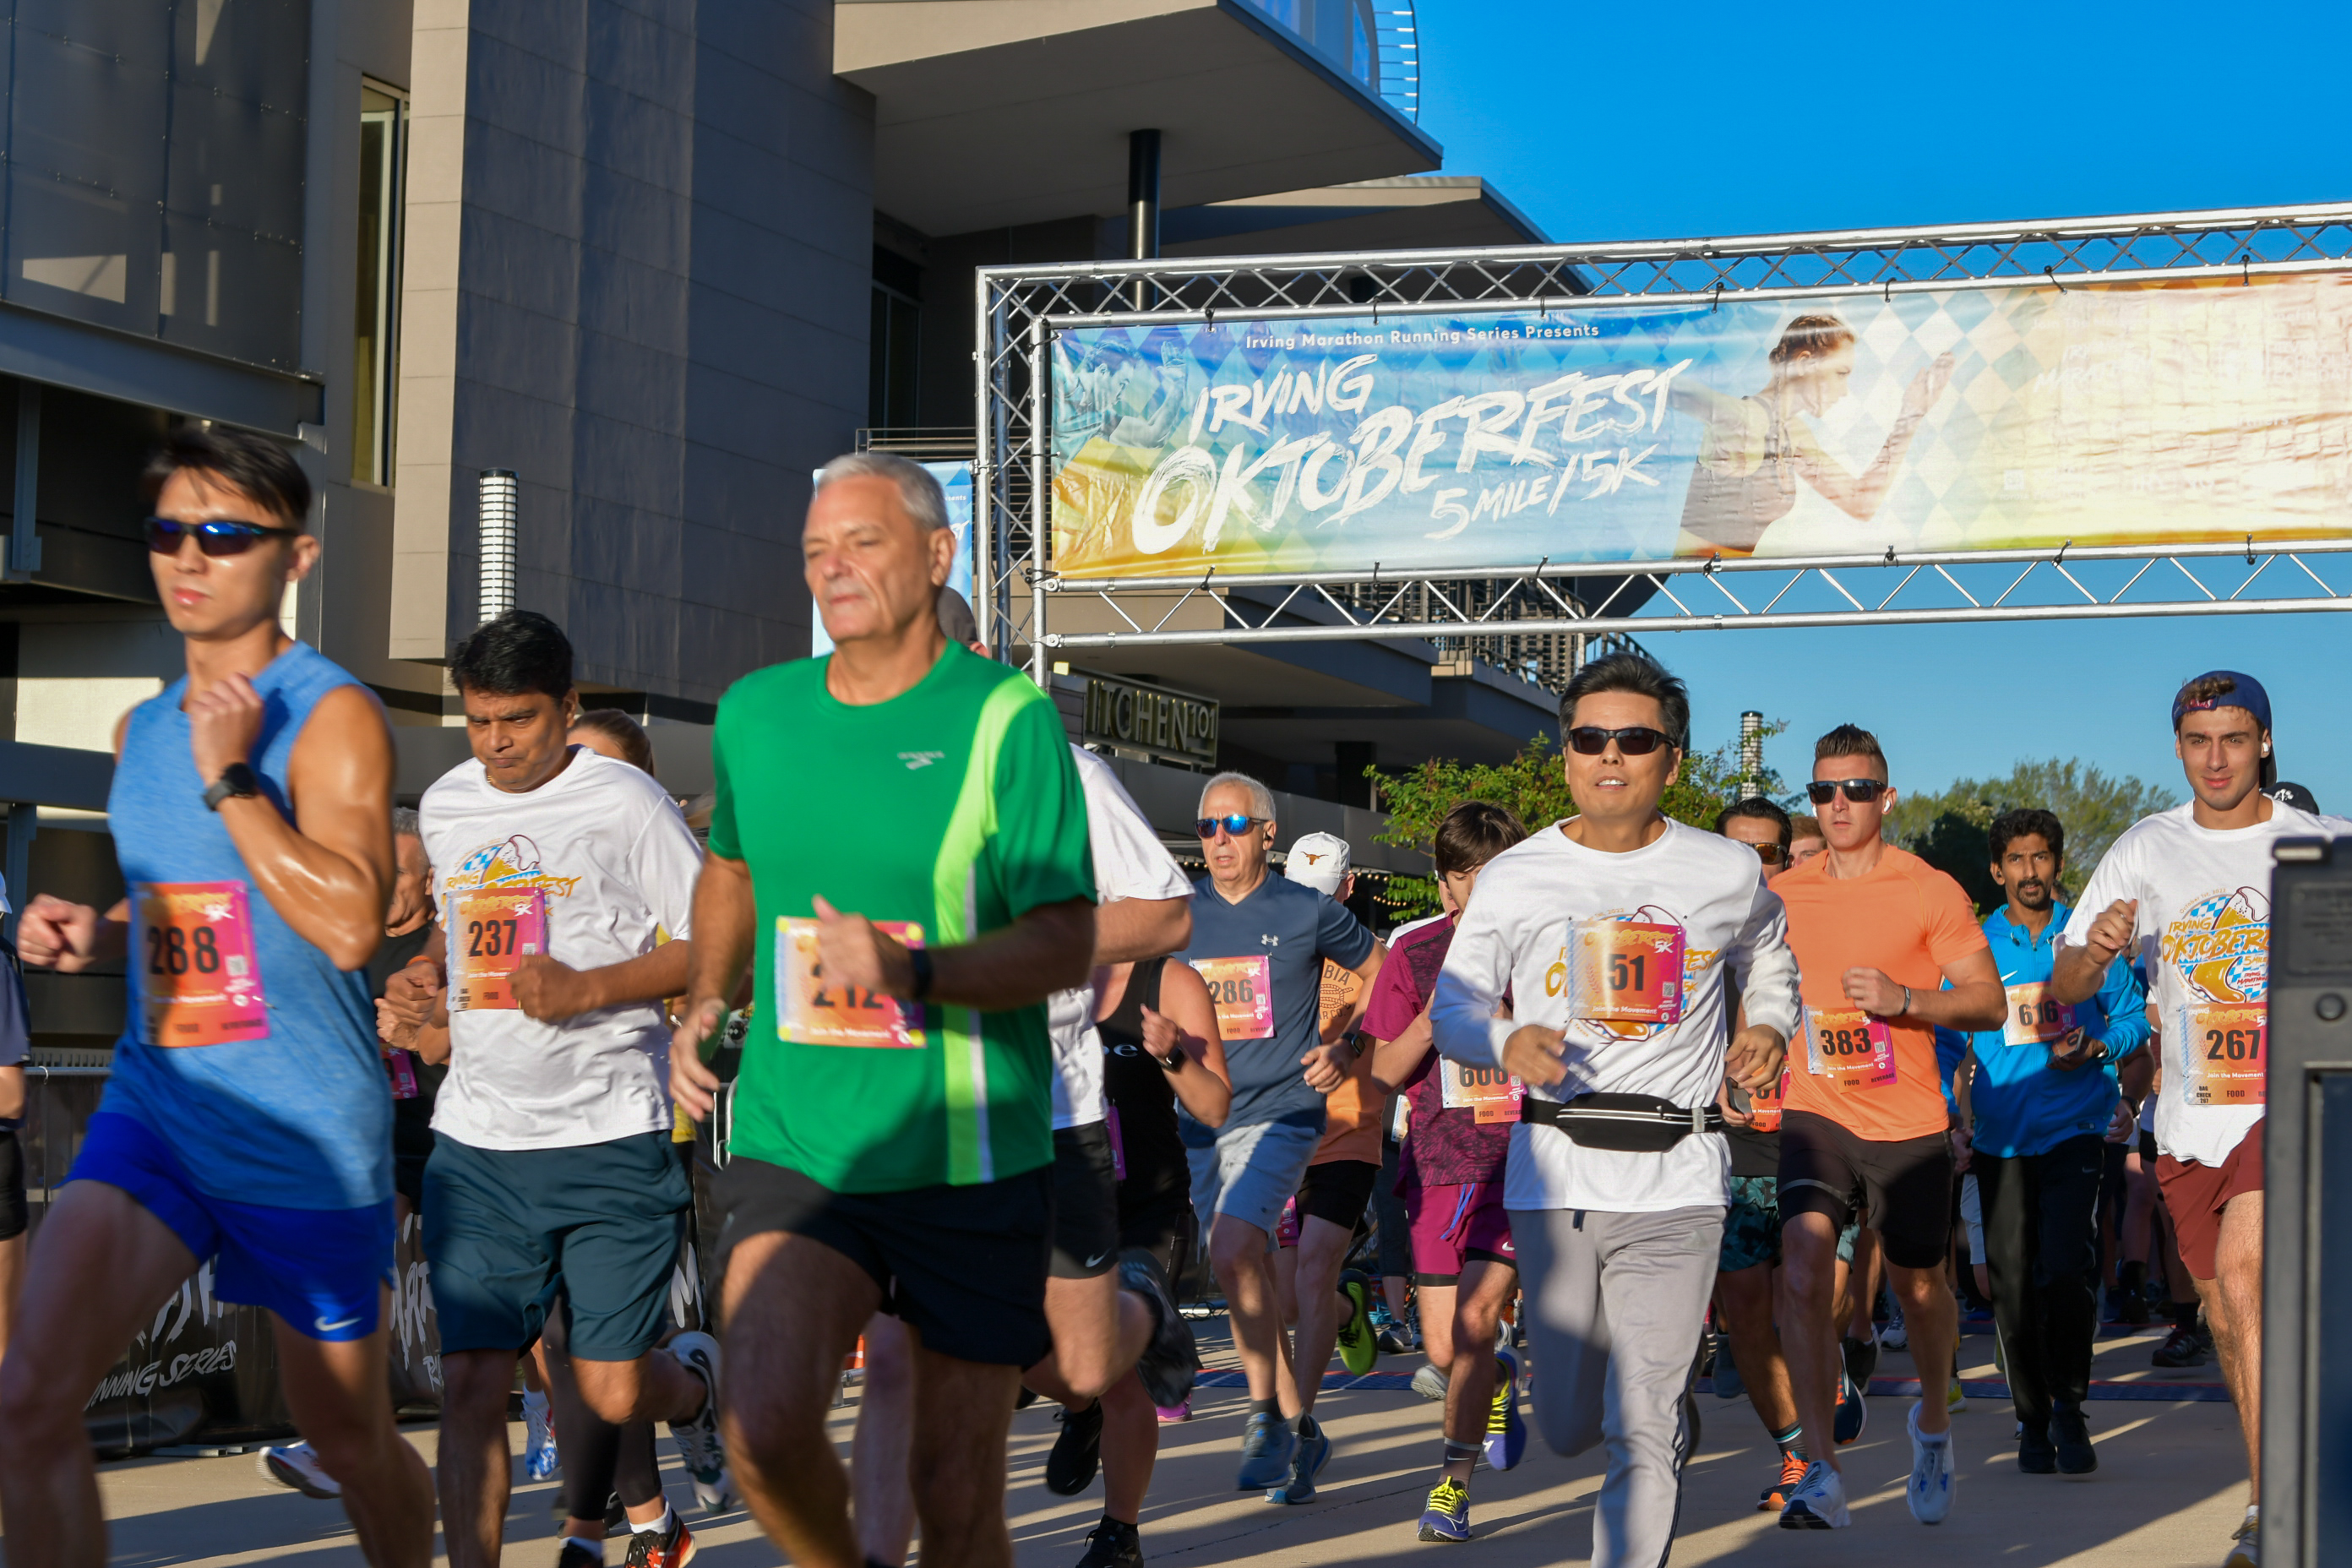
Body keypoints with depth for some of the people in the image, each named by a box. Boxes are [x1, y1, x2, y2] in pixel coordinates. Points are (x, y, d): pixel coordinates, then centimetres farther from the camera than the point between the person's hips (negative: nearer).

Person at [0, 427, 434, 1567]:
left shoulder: (333, 716, -10)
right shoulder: (141, 730, 12)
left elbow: (349, 925, -23)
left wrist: (230, 777, -20)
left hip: (307, 1132, -5)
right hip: (154, 1105, 5)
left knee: (348, 1441, 11)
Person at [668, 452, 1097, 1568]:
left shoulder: (1006, 720, -7)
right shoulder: (754, 713, 8)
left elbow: (1067, 944, -12)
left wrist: (913, 971, -29)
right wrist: (702, 1004, 12)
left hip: (969, 1161, -2)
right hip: (792, 1147, 3)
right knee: (764, 1428, -20)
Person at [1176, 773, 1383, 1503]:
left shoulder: (1309, 912, -2)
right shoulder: (1179, 914, 6)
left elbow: (1382, 973, 11)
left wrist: (1348, 1051, 0)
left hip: (1280, 1112, -5)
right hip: (1202, 1121, 5)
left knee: (1233, 1249, -25)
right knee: (1251, 1278, 10)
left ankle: (1267, 1411, -11)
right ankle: (1301, 1432, 23)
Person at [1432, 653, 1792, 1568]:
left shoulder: (1728, 874, 7)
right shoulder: (1514, 879, 4)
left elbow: (1769, 962, 28)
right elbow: (1453, 1004, 8)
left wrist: (1769, 1027, 9)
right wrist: (1506, 1040, -13)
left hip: (1675, 1180, -1)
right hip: (1553, 1174, 1)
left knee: (1641, 1431, -9)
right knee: (1568, 1428, 12)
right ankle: (1671, 1399, 46)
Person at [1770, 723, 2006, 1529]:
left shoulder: (1931, 891, -4)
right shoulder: (1782, 896, 6)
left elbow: (1990, 1002, -6)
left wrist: (1906, 999, -21)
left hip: (1908, 1121, -1)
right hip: (1815, 1110, 1)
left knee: (1919, 1287, 13)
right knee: (1804, 1266, -20)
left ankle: (1933, 1420, 44)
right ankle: (1821, 1471, -18)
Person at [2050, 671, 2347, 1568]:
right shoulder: (2145, 851, 5)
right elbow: (2063, 991, 1)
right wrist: (2098, 952, -20)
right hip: (2191, 1116, 4)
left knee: (2243, 1274, -24)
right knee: (2228, 1317, 11)